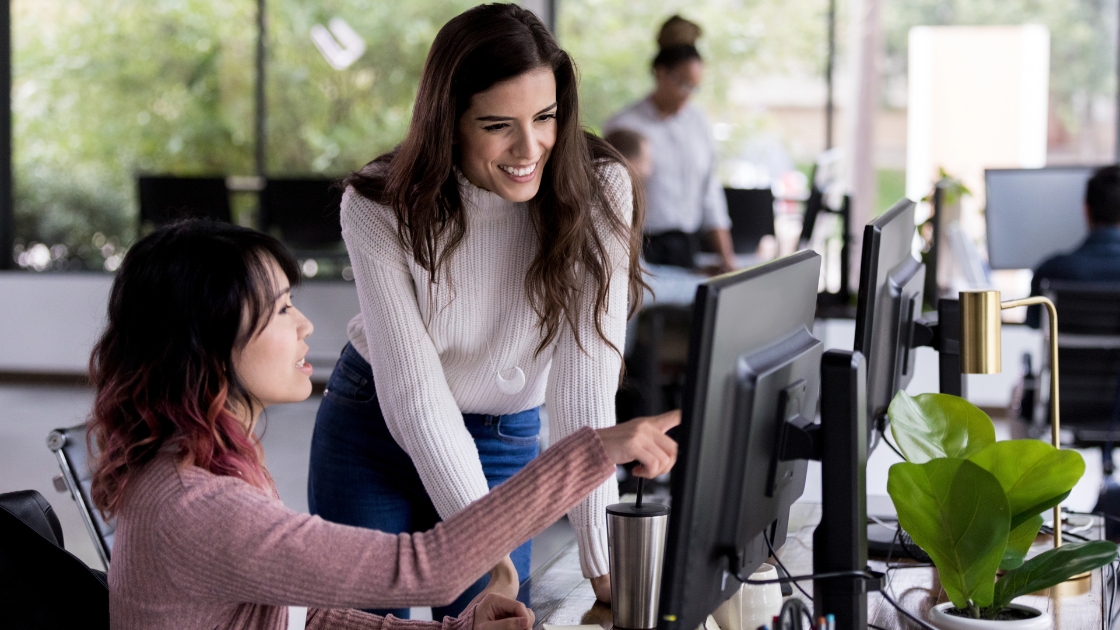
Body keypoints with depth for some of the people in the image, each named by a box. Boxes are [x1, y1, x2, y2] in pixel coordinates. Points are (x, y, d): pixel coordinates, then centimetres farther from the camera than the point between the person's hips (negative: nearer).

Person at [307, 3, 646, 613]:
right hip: (371, 428, -1)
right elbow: (416, 393, -25)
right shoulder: (378, 207, -22)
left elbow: (587, 381, -25)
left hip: (503, 444, 1)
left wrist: (603, 560, -32)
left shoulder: (597, 191, -22)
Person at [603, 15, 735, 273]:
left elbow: (710, 193, 14)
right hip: (641, 250, -5)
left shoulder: (697, 121, 11)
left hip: (687, 248, 5)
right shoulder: (624, 126, -6)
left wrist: (726, 256, 9)